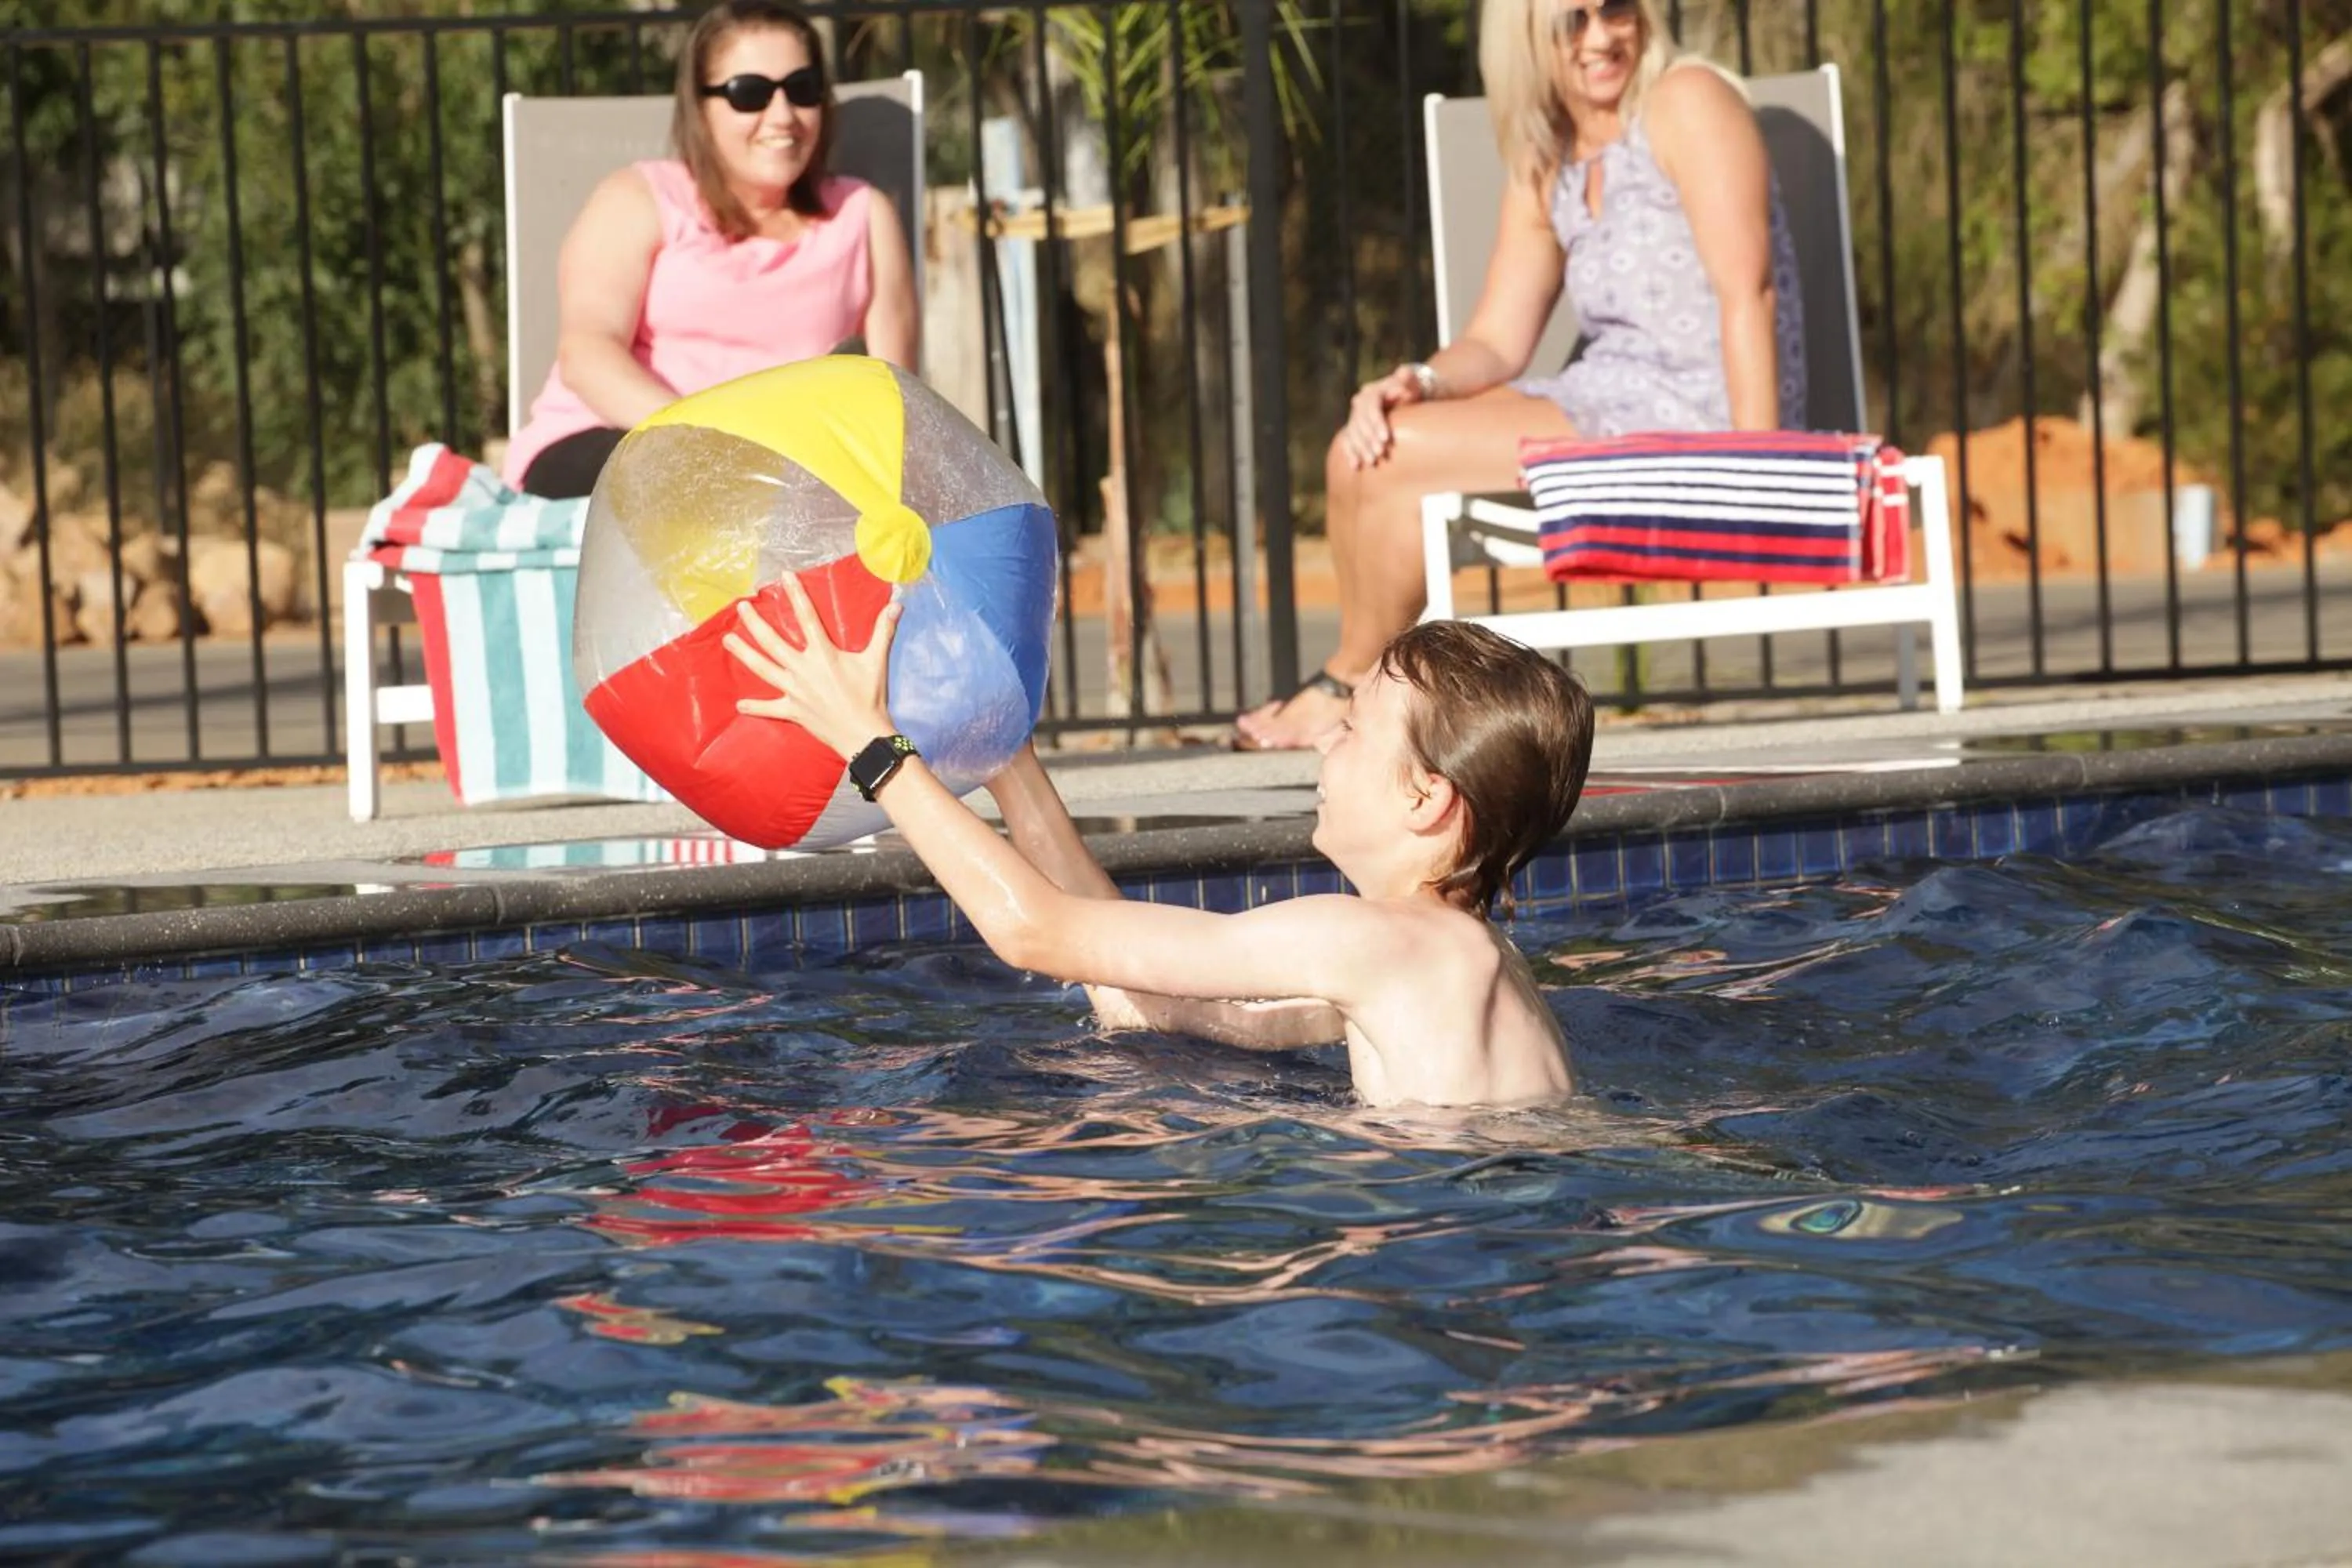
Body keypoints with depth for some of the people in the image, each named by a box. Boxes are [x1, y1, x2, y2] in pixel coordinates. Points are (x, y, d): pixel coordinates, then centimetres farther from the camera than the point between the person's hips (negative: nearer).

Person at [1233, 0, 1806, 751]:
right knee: (1363, 451, -3)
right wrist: (1418, 382, -11)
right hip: (1607, 399, 8)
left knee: (1400, 455, -14)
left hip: (1694, 419, -8)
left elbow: (1747, 291, -15)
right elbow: (1497, 342, 12)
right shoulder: (1545, 169, 16)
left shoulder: (1687, 103, -7)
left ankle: (1350, 688, 4)